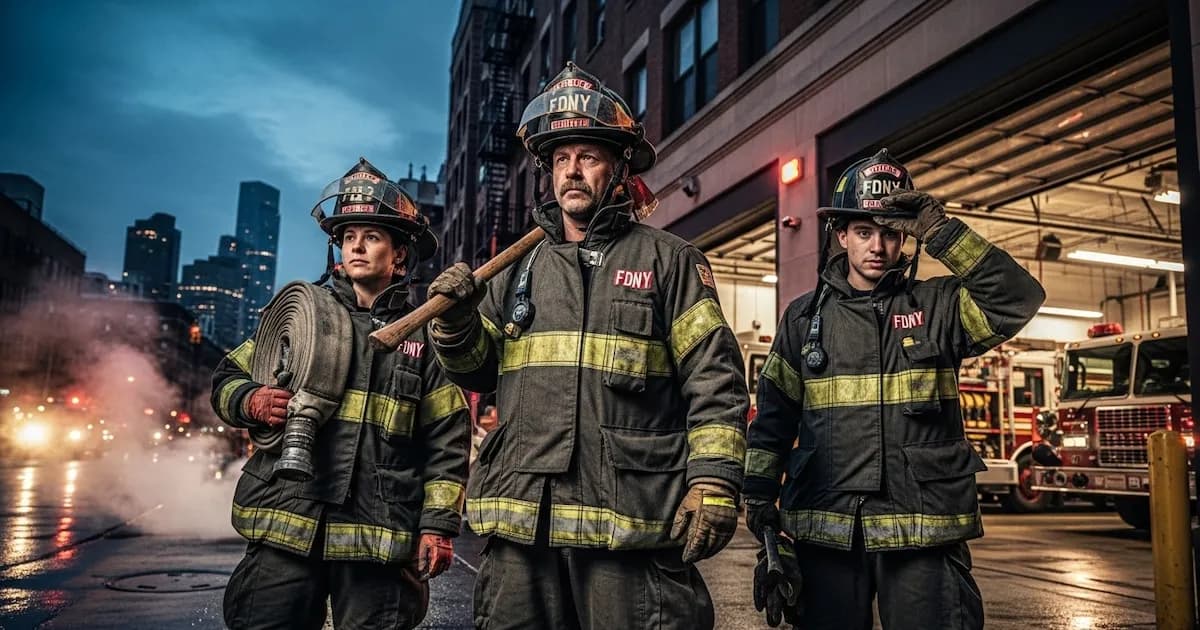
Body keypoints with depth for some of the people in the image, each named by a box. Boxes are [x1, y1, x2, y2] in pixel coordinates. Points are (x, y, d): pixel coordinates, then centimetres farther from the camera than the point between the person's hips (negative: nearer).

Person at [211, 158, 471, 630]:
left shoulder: (425, 335, 7)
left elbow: (447, 443, 4)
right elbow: (227, 379, 17)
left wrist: (439, 525, -4)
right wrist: (251, 401, -7)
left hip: (379, 543, -1)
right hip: (286, 531, 2)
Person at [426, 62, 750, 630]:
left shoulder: (668, 260, 3)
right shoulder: (522, 267, 15)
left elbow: (714, 380, -2)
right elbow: (479, 372, 20)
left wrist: (714, 482, -11)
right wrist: (457, 325, 0)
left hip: (631, 523, -4)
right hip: (522, 521, 4)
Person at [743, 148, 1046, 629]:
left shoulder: (937, 305, 4)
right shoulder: (806, 315, 8)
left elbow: (1017, 299, -13)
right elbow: (774, 413, 12)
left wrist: (941, 232, -16)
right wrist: (760, 493, 9)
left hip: (925, 531, -1)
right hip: (826, 529, 2)